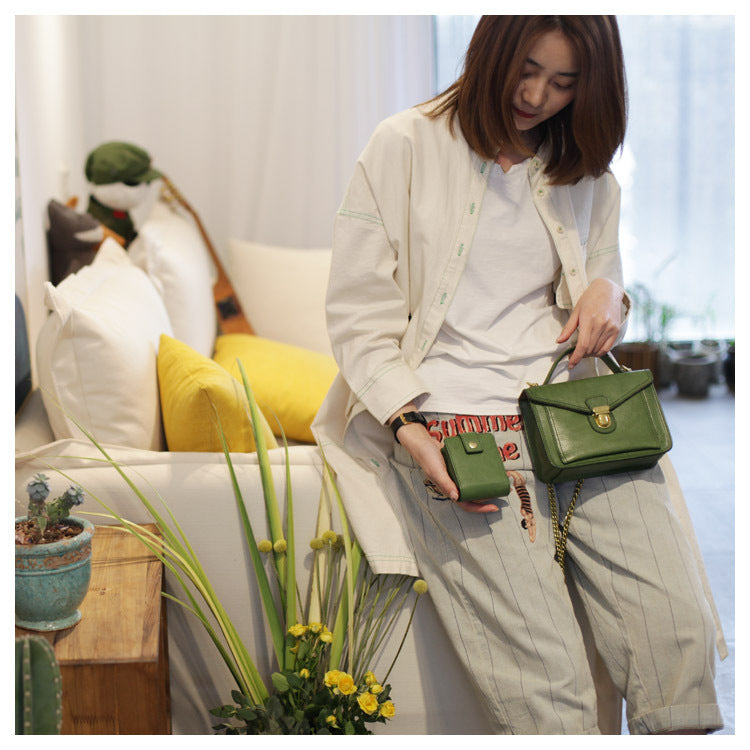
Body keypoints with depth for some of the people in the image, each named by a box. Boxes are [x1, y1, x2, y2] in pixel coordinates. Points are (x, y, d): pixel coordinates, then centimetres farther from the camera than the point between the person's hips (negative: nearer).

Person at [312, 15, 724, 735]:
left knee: (681, 634, -16)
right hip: (450, 419, -4)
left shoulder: (585, 170, 20)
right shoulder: (406, 145, 6)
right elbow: (356, 311, 3)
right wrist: (408, 427, -12)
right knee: (543, 677, -21)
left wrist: (609, 292, 5)